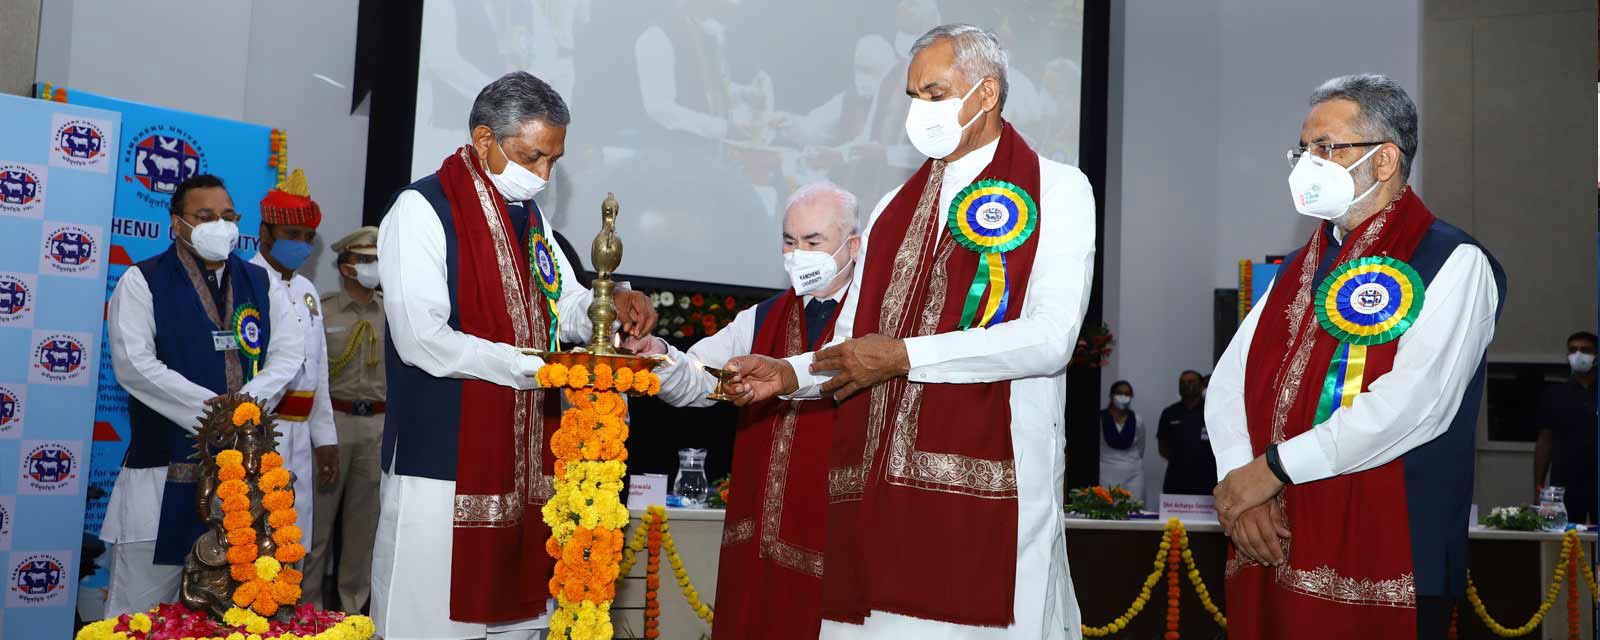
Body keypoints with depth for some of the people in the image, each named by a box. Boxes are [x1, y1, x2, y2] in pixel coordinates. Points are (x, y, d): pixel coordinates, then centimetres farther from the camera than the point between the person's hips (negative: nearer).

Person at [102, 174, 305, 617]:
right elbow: (134, 363, -10)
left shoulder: (262, 284, 14)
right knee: (141, 602, 0)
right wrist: (212, 410, -15)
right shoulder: (143, 281, 2)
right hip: (165, 464, -3)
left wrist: (249, 399, -13)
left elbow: (289, 352, 5)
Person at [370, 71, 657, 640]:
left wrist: (611, 305, -2)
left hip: (525, 463, 7)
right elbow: (421, 338, -18)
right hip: (444, 461, -7)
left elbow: (564, 306, 19)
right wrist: (535, 367, -18)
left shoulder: (529, 215, 13)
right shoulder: (422, 210, -10)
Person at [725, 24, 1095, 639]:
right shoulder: (893, 210, 19)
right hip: (880, 483, 5)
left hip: (989, 477, -4)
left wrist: (903, 356, -13)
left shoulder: (1056, 190, 2)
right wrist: (792, 374, -1)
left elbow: (1051, 338, -11)